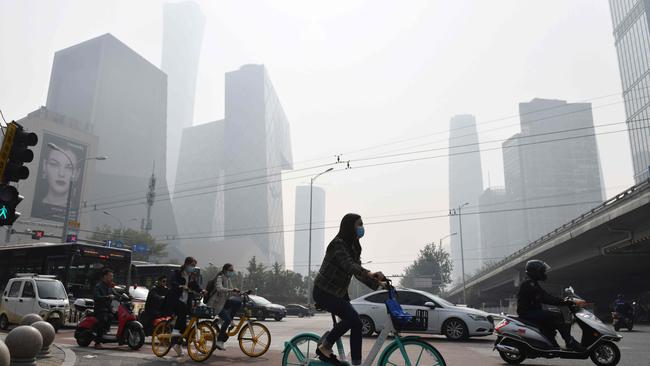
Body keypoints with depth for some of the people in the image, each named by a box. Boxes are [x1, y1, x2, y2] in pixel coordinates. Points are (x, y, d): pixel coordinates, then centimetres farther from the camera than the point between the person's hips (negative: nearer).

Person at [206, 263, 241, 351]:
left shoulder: (228, 279, 10)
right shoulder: (219, 278, -16)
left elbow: (231, 290, 16)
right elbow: (219, 289, -35)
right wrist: (232, 290, -46)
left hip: (224, 301, 8)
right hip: (216, 303, -8)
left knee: (238, 302, -14)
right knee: (227, 320, -19)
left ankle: (229, 321, -5)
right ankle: (219, 341, -11)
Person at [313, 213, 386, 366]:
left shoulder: (354, 246, 7)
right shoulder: (338, 244, -20)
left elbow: (357, 271, 1)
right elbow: (349, 265, -36)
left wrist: (377, 284, -15)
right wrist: (369, 274, -52)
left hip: (339, 293, 9)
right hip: (324, 292, -9)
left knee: (356, 323, 1)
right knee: (352, 318, -22)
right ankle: (324, 347, -5)